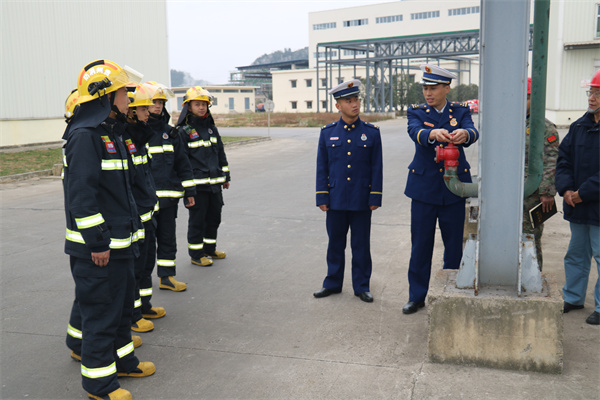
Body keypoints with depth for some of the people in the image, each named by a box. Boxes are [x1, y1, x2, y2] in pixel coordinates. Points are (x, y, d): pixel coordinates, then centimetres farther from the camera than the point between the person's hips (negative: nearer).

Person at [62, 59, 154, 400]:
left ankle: (122, 359, 38)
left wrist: (131, 228, 21)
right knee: (101, 311, 2)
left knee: (122, 302, 21)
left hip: (120, 242, 10)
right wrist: (97, 242, -22)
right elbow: (81, 194, -22)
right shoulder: (84, 135, -18)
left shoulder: (111, 132, 14)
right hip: (97, 248, -10)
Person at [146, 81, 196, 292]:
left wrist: (189, 191, 12)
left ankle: (167, 277, 27)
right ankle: (143, 290, 8)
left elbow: (182, 162, 16)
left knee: (168, 239, 14)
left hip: (169, 196, 5)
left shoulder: (169, 131, 13)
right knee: (146, 243, -1)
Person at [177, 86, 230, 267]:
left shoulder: (211, 128, 13)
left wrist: (225, 176, 18)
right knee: (197, 220, 2)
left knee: (214, 217, 14)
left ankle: (210, 249, 30)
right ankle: (196, 254, 14)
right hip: (197, 184, -7)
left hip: (215, 183, 7)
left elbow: (221, 153, 20)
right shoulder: (183, 131, -7)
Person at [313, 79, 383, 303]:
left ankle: (362, 286, 20)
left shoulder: (371, 132, 1)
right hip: (336, 200, 1)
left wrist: (375, 198, -4)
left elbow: (377, 168, 1)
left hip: (361, 201, -1)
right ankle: (333, 283, 26)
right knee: (335, 243, 11)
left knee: (361, 245, 7)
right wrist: (322, 197, 0)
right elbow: (322, 167, 5)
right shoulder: (327, 133, 3)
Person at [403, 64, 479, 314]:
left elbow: (473, 132, -16)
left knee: (454, 246, 8)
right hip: (424, 188, 0)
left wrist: (464, 134, -41)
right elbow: (415, 132, -20)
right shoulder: (416, 112, 3)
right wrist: (433, 134, -42)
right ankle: (417, 296, 20)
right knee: (420, 246, 6)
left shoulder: (461, 111, 4)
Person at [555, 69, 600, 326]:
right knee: (576, 254, 18)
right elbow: (564, 158, 10)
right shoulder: (579, 126, 9)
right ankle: (573, 298, 33)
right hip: (577, 207, 7)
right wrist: (565, 189, -3)